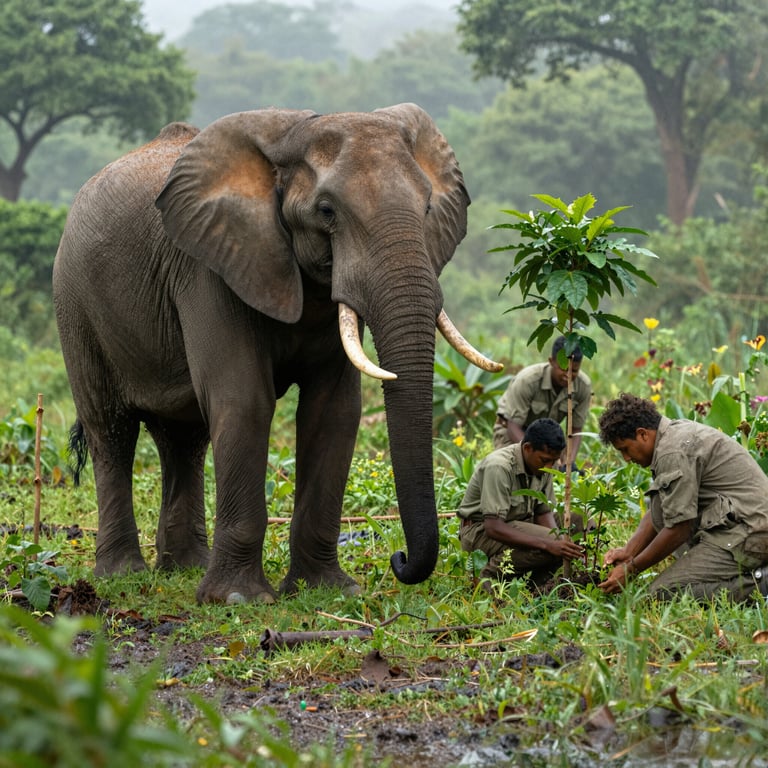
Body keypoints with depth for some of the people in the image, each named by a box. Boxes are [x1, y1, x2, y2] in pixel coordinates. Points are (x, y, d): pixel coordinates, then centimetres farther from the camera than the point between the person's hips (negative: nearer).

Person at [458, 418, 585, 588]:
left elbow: (544, 513, 4)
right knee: (545, 548, -29)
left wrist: (560, 541, -19)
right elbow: (494, 528, -31)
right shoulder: (498, 467, -27)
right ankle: (492, 573, -11)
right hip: (481, 531, -8)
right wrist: (548, 544, -37)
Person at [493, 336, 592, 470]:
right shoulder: (527, 380, -34)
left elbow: (575, 430, -11)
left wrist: (570, 462, -29)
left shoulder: (584, 386, -22)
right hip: (511, 431, -4)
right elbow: (513, 426, -31)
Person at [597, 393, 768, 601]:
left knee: (662, 592, -15)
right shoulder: (676, 431, 15)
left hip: (746, 533, -11)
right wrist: (628, 551, 11)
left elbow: (679, 529, -14)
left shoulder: (673, 452, -16)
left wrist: (630, 570, -5)